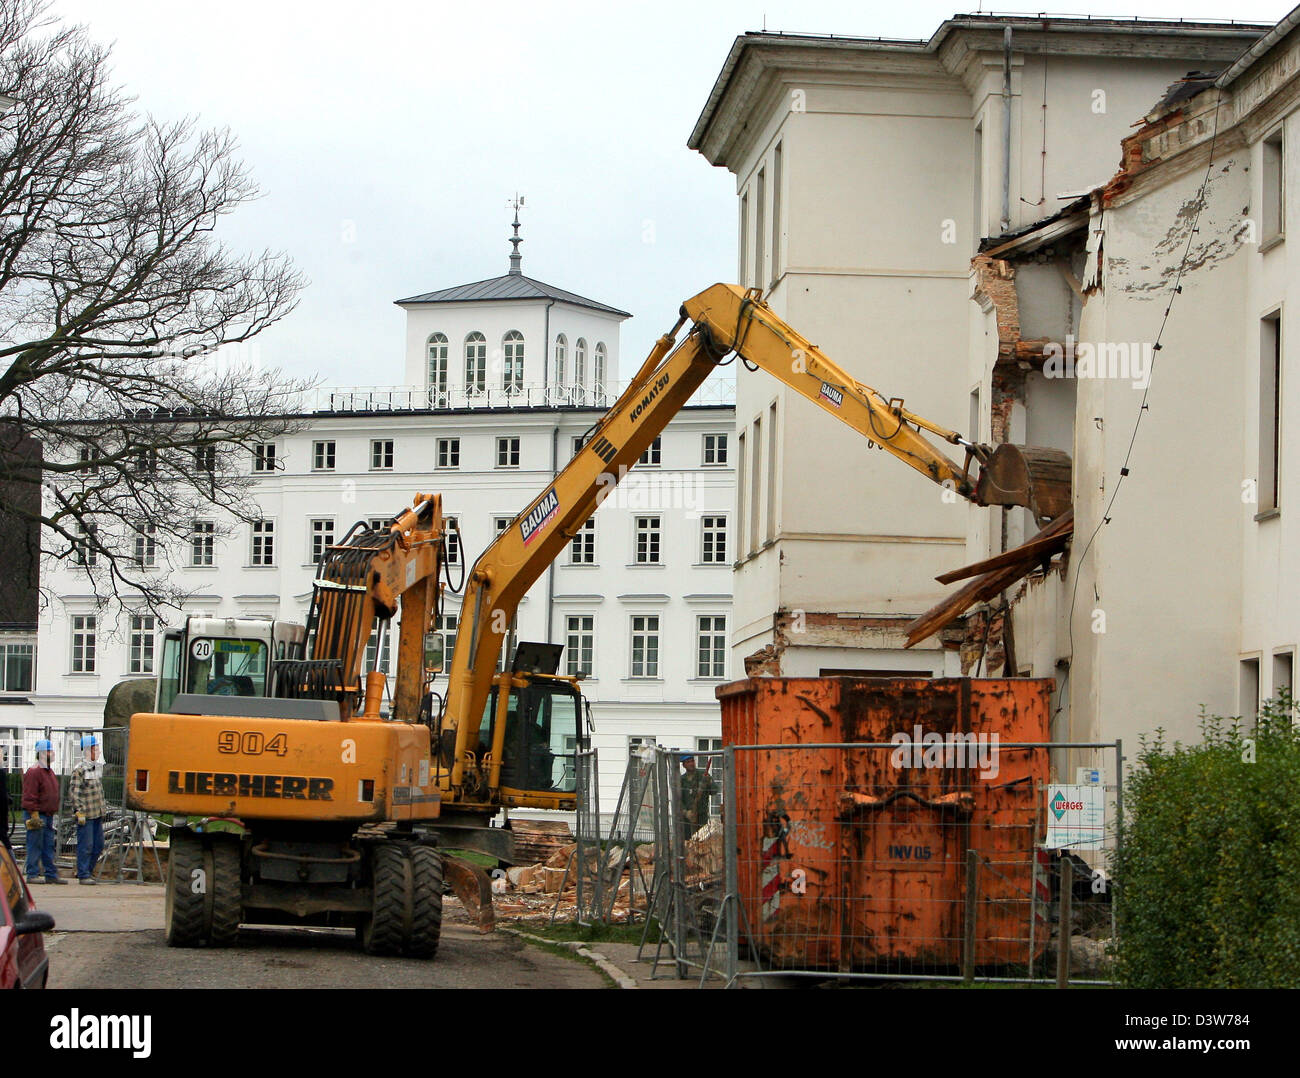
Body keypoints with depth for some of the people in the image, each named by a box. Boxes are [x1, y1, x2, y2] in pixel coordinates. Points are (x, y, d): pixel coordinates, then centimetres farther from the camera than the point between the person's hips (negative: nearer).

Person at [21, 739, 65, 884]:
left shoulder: (49, 771, 18)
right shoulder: (34, 772, -13)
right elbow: (30, 796, -17)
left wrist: (53, 811, 23)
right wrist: (34, 815, -21)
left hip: (48, 816, 9)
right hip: (37, 815, -9)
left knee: (49, 846, 9)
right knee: (35, 846, -6)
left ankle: (51, 874, 12)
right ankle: (32, 875, -2)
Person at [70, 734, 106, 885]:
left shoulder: (97, 767, 15)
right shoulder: (80, 769, -10)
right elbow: (74, 791, -13)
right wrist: (79, 811, -18)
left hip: (98, 814, 8)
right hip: (86, 814, -8)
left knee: (98, 845, 11)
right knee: (85, 845, -4)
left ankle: (88, 871, 22)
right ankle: (83, 875, 3)